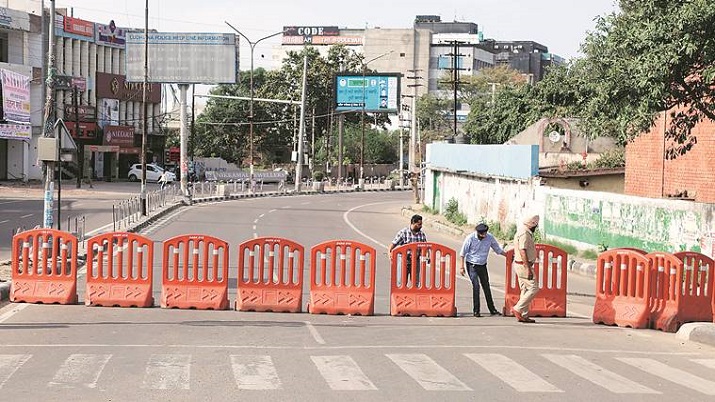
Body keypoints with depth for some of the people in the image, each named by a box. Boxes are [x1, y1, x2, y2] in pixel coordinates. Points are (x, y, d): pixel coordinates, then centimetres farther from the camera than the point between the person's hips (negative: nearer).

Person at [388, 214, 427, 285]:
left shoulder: (422, 234, 4)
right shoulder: (403, 232, -8)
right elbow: (393, 244, -10)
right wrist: (389, 253, -28)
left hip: (416, 261, 3)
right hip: (404, 261, -3)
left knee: (415, 283, 5)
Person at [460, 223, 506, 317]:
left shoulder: (490, 237, -8)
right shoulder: (470, 238, -16)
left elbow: (498, 249, 8)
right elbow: (463, 253, -6)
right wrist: (462, 267, -6)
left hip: (482, 265, 4)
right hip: (472, 265, -3)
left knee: (486, 286, 7)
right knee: (476, 285, -14)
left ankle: (492, 309, 17)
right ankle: (476, 311, -9)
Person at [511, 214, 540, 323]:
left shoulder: (526, 233, 16)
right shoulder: (524, 234, -17)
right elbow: (522, 251, -24)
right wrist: (528, 268, -26)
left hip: (522, 265, 11)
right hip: (524, 265, -11)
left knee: (525, 290, 11)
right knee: (533, 288, -9)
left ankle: (524, 315, 12)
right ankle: (517, 309, -10)